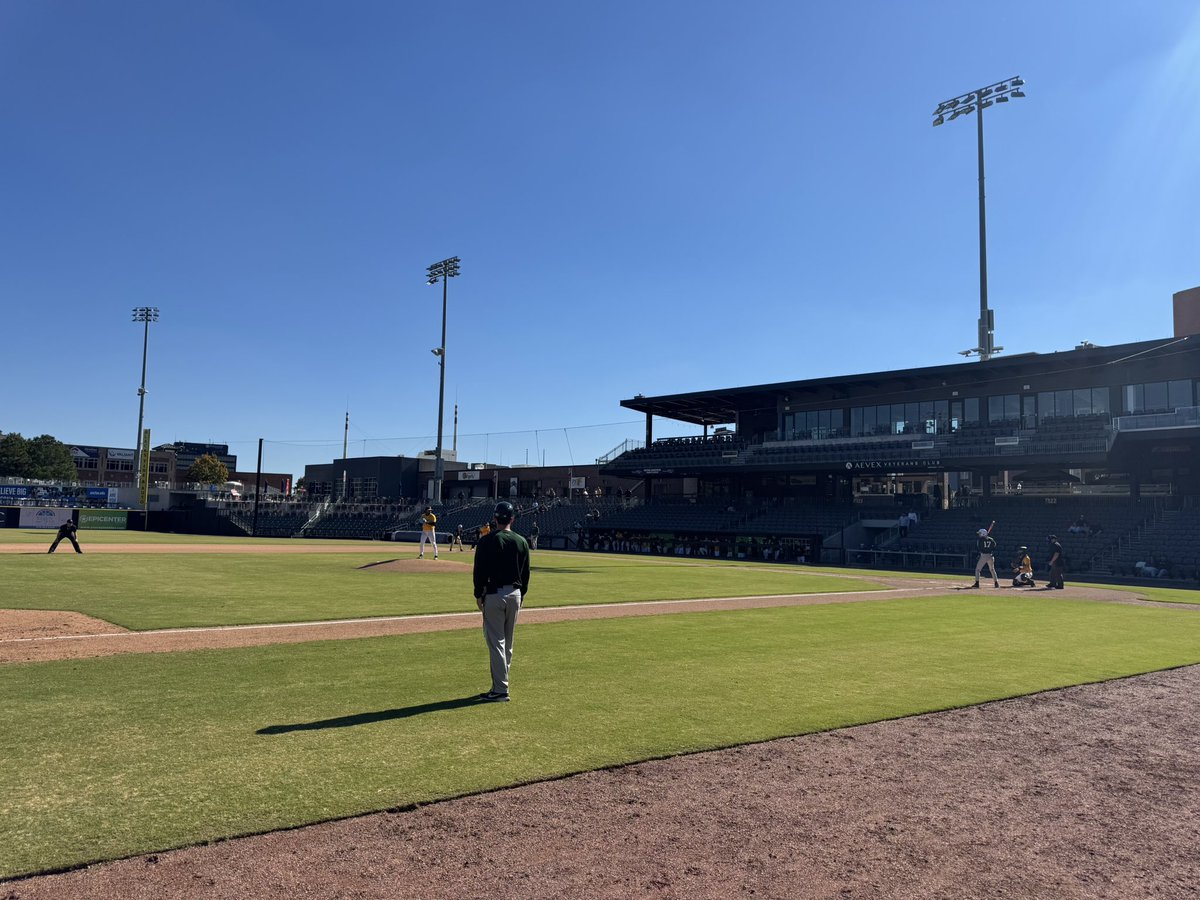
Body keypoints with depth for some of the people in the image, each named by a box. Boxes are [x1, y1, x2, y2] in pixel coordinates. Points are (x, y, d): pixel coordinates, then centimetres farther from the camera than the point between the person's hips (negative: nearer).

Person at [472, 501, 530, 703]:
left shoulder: (487, 541, -10)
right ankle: (500, 685, 25)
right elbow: (526, 573, 10)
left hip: (494, 594, -5)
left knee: (496, 642, -3)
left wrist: (478, 595, 0)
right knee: (507, 642, 15)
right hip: (515, 593, 5)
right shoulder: (521, 542, 5)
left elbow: (480, 571, -10)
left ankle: (500, 690, -4)